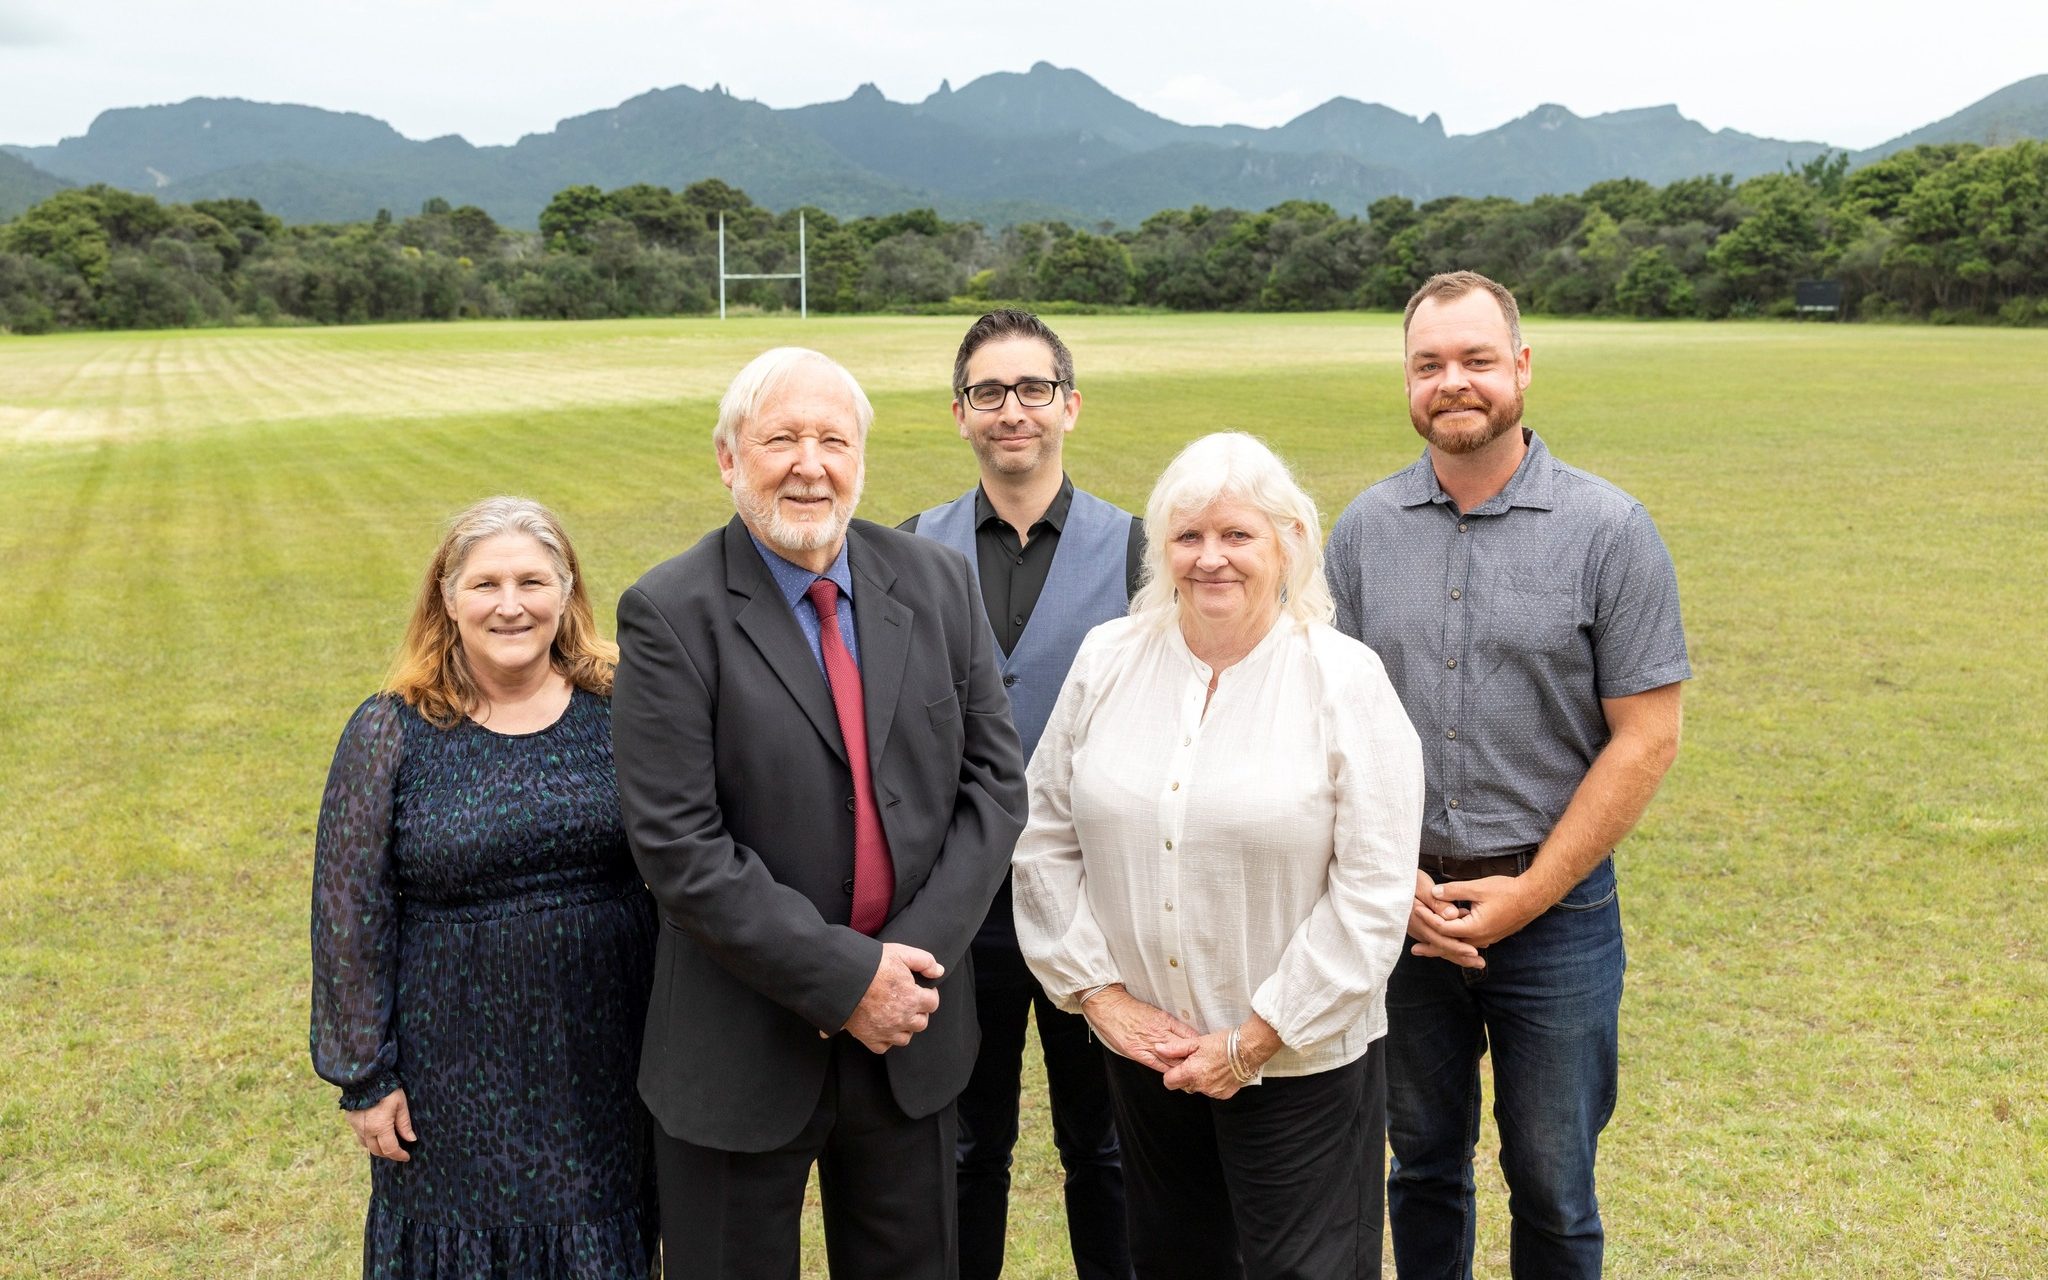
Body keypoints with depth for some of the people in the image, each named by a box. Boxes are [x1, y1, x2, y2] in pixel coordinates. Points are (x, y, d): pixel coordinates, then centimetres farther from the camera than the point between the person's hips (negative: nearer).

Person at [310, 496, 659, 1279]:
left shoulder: (620, 711, -2)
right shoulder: (392, 734, -7)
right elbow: (349, 916, -4)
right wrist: (364, 1075, -4)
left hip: (605, 1061, 2)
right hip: (458, 1075, -1)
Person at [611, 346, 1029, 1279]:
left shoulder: (937, 583, 1)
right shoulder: (671, 615, -12)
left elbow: (994, 778, 0)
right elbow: (678, 846, -17)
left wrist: (918, 955, -12)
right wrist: (844, 977, -18)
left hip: (915, 1026, 4)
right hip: (745, 1050, -3)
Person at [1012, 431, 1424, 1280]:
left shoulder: (1346, 681, -10)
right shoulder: (1106, 661, 0)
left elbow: (1374, 889, -12)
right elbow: (1046, 840, 4)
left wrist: (1256, 1040, -12)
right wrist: (1098, 992, -3)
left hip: (1301, 1064, -3)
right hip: (1142, 1049, 4)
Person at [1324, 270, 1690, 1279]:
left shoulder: (1608, 532, -7)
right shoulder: (1364, 530, 2)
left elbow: (1646, 739, -9)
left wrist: (1527, 894, -12)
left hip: (1554, 914, -2)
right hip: (1400, 910, 3)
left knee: (1552, 1192, 10)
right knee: (1423, 1167, 18)